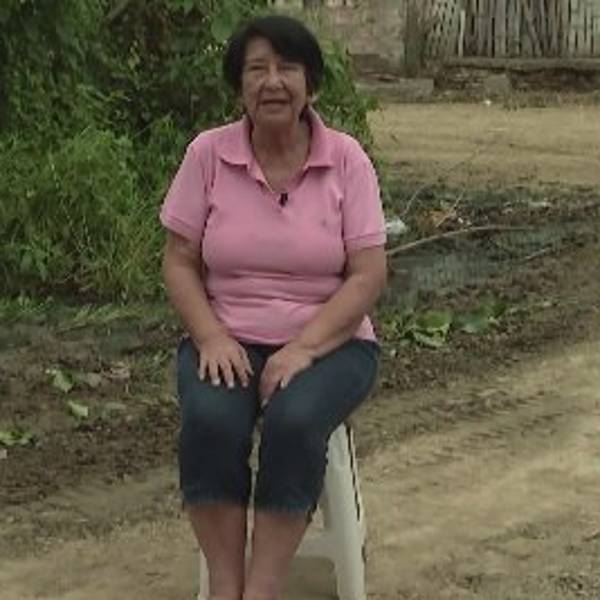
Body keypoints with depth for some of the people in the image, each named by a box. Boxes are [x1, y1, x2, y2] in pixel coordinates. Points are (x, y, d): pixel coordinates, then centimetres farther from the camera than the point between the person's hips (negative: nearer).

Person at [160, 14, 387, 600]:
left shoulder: (346, 158, -4)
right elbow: (179, 262, 1)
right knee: (210, 419, -30)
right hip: (228, 338, 1)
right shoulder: (207, 153, -1)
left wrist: (303, 348, -20)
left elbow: (368, 273, -8)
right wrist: (211, 337, -16)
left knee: (295, 419, -32)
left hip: (328, 339, -1)